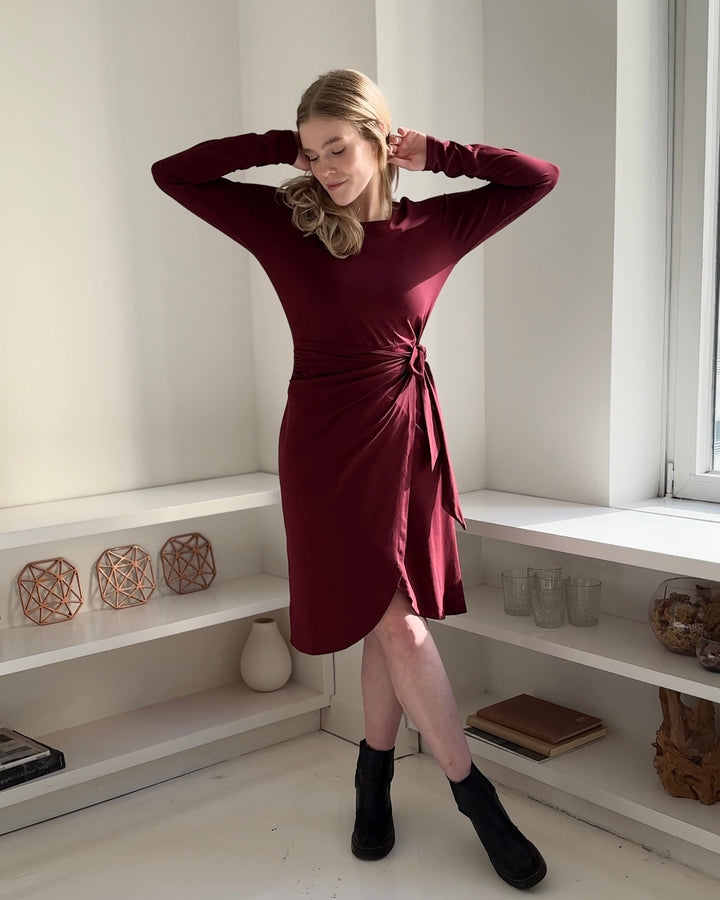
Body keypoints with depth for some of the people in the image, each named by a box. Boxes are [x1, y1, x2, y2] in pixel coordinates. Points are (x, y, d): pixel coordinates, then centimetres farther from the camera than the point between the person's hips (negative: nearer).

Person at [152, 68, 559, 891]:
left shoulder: (434, 227, 2)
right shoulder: (284, 223, -2)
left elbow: (539, 177, 8)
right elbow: (172, 173, -3)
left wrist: (436, 155, -1)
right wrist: (279, 146, -6)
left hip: (408, 438, 3)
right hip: (328, 444, -2)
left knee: (392, 622, 10)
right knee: (399, 625, -3)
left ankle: (374, 776, 31)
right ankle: (474, 796, 13)